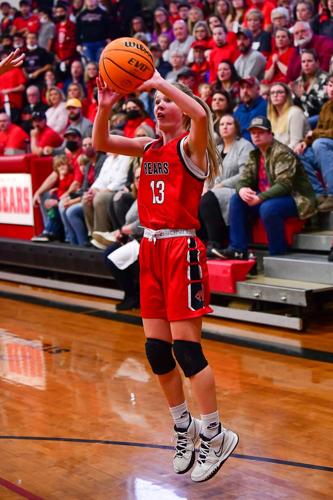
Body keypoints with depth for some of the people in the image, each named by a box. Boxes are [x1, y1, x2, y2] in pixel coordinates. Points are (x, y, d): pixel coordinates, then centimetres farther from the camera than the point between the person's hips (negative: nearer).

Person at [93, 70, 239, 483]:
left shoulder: (191, 145, -5)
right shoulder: (149, 147, 14)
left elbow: (201, 114, -28)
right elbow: (100, 144, 4)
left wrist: (160, 82, -23)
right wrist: (105, 107, -11)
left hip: (182, 250, -7)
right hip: (151, 249, 7)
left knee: (185, 346, -8)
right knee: (156, 350, 8)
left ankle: (215, 435, 6)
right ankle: (184, 427, 25)